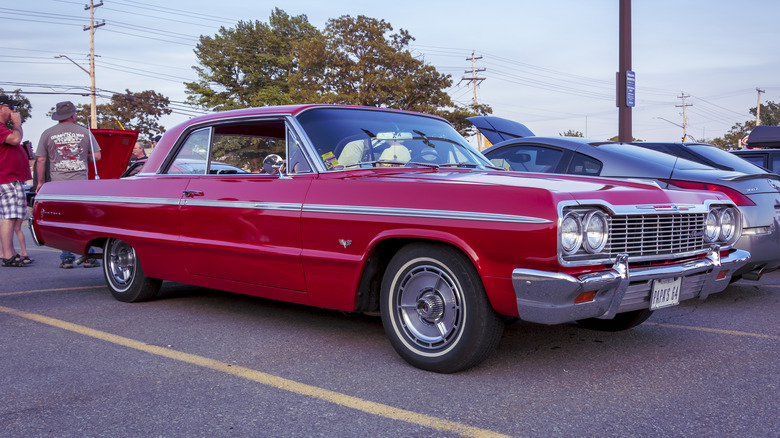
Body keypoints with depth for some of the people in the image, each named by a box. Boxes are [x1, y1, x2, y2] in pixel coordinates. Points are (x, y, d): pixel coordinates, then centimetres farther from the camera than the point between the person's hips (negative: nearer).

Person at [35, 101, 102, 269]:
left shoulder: (47, 134, 4)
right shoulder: (85, 132, 5)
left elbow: (41, 161, 2)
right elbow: (96, 156, 4)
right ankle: (88, 257, 5)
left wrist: (40, 182, 10)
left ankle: (66, 258, 4)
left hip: (58, 183, 0)